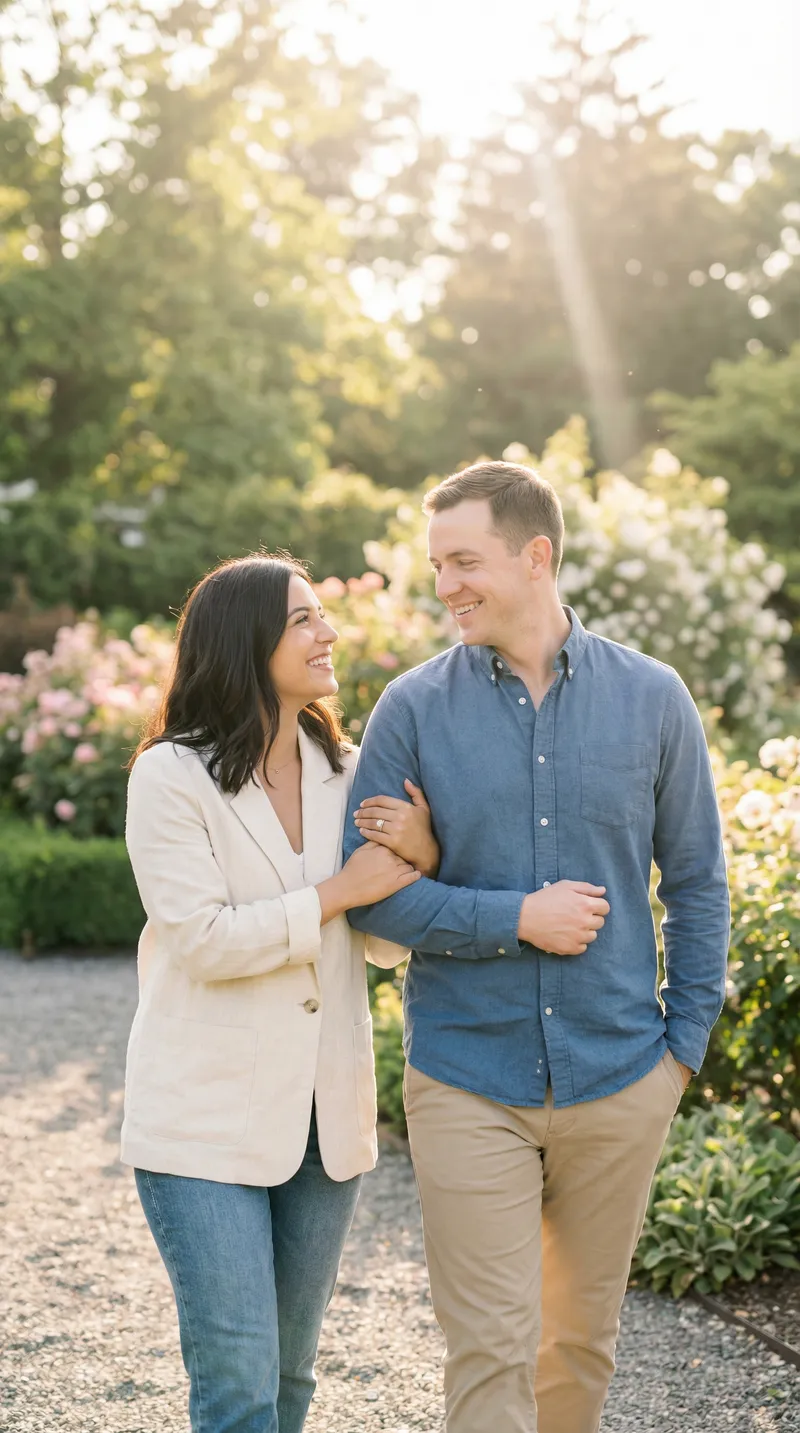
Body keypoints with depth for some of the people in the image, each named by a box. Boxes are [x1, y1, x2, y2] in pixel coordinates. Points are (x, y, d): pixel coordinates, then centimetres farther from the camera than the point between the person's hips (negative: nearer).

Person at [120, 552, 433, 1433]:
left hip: (324, 1118, 5)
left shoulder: (344, 773, 7)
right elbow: (203, 939, -17)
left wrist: (419, 862, -11)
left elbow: (388, 943, 7)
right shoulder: (171, 777, -9)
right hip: (206, 1124, -5)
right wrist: (339, 891, -15)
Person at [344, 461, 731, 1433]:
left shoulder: (651, 700, 0)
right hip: (468, 1086, -2)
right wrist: (515, 919, -15)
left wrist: (686, 1042, 3)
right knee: (489, 1349, -2)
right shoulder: (413, 708, -4)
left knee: (584, 1334, 16)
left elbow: (696, 880, 7)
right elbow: (367, 892, -6)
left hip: (621, 1084, 2)